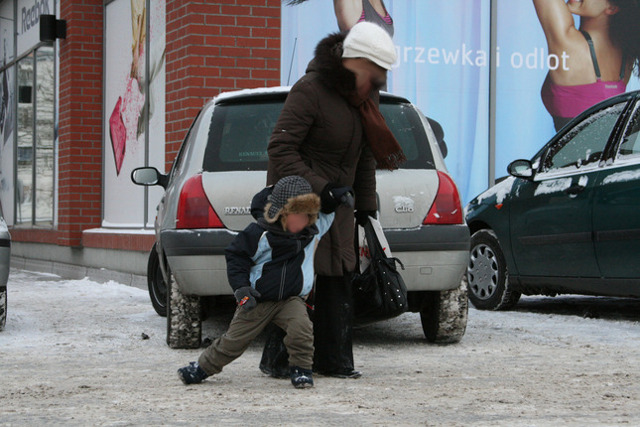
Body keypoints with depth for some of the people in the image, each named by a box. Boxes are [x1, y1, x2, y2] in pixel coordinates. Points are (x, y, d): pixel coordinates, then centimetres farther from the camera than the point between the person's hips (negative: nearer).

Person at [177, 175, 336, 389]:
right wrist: (241, 287, -17)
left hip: (292, 299, 2)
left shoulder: (314, 229, -1)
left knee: (301, 326, -27)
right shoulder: (259, 234, -15)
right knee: (234, 339, 5)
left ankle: (301, 368, -6)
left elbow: (328, 211, 19)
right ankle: (203, 366, 28)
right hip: (257, 299, -2)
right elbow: (235, 256, -7)